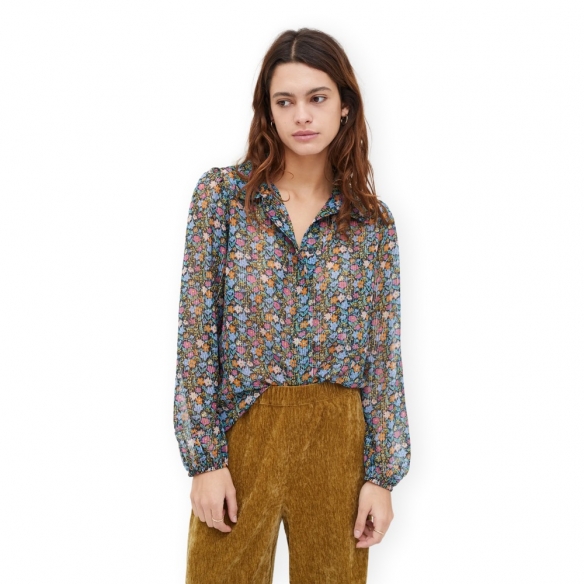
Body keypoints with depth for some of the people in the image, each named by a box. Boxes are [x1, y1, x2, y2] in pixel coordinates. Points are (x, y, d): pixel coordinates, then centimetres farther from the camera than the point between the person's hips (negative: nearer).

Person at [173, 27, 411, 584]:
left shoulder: (373, 221, 3)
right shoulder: (221, 193, -2)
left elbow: (383, 353, 2)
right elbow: (197, 331, -5)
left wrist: (383, 474, -1)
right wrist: (204, 457, -9)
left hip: (338, 438, 2)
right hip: (243, 430, -1)